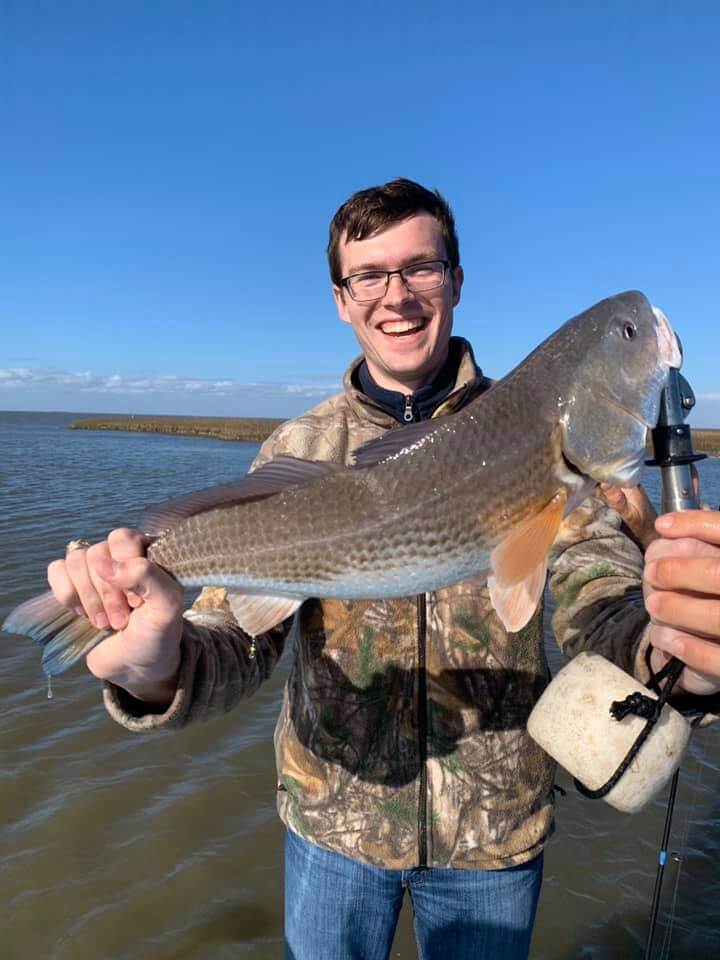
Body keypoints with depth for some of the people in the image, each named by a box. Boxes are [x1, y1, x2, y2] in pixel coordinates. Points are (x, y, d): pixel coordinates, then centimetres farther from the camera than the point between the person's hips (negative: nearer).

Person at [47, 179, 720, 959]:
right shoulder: (296, 452, -7)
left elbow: (597, 601, -17)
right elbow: (241, 638, -13)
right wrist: (162, 667, -36)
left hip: (494, 832, 0)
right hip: (334, 816, 1)